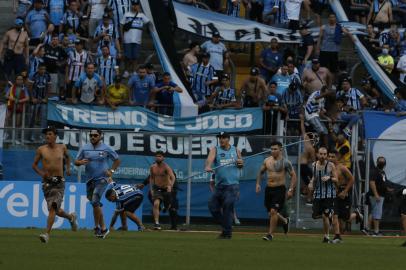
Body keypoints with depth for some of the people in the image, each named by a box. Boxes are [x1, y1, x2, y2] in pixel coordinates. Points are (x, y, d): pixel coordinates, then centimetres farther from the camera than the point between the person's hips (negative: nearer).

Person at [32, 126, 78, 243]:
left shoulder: (62, 148, 5)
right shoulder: (41, 149, 1)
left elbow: (67, 157, 27)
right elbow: (34, 165, 8)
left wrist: (68, 168, 12)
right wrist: (41, 172, -10)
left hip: (59, 182, -2)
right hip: (46, 182, 2)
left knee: (53, 207, -20)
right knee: (56, 210, 11)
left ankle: (47, 234, -26)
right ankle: (70, 217, 44)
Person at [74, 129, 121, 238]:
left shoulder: (106, 148, -2)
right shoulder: (84, 148, 5)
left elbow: (117, 160, 8)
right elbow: (76, 162, 7)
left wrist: (111, 171, -6)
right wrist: (81, 162, -16)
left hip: (102, 179, -5)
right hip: (90, 180, 5)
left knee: (95, 202, -18)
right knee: (95, 204, 9)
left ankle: (97, 227, -8)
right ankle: (103, 228, 18)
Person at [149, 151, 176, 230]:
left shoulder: (166, 167, -18)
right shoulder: (152, 167, -1)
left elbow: (173, 177, -32)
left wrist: (170, 186, -49)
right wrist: (151, 188, 9)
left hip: (166, 189, -2)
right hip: (157, 189, 2)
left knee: (168, 207, 9)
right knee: (156, 204, -22)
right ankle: (156, 223, -23)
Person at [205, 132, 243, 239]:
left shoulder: (236, 150, 9)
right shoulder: (215, 150, 5)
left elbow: (241, 166, 19)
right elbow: (210, 158, -17)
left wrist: (240, 163, -5)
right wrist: (208, 166, -39)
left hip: (232, 185, -3)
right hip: (219, 185, 3)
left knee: (228, 207, -12)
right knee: (213, 206, 3)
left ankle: (227, 232, -6)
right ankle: (225, 226, 23)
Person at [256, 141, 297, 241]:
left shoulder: (285, 162, -7)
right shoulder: (267, 161, 7)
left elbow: (293, 176, -4)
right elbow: (261, 172, 21)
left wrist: (291, 190, -11)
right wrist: (258, 184, 8)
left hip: (280, 189, -6)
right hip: (269, 188, 6)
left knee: (273, 211, -16)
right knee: (271, 213, 10)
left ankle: (270, 234, -10)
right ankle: (285, 221, 39)